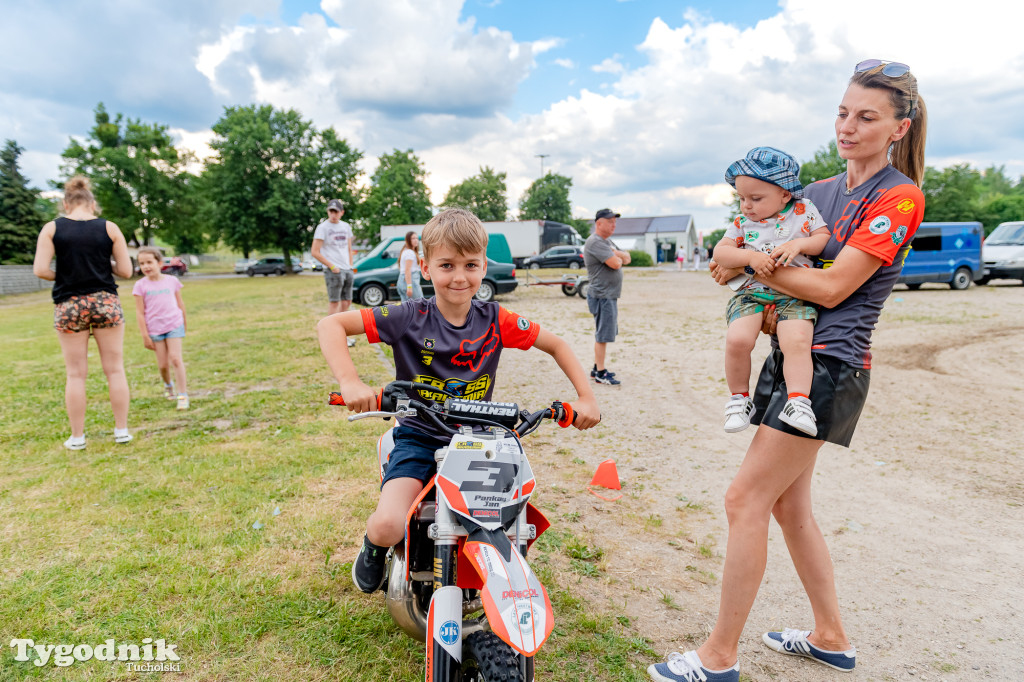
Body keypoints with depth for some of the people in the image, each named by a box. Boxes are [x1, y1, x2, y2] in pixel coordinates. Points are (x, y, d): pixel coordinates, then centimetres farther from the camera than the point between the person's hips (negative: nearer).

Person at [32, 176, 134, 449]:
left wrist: (60, 277, 11)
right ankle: (122, 430, 12)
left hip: (69, 306, 0)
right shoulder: (109, 228, 0)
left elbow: (40, 270, -9)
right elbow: (126, 271, -2)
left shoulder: (51, 228, 0)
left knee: (76, 374, 7)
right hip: (106, 302, 0)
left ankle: (77, 437, 14)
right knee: (115, 370, 7)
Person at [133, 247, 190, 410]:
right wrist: (145, 335, -4)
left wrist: (184, 324, 19)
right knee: (163, 364, 4)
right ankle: (168, 385, 35)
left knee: (175, 358, -11)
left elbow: (180, 303, 13)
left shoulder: (172, 280, 1)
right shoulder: (141, 286, -3)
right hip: (155, 329, 0)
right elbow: (139, 312, -2)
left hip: (174, 325, 0)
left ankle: (183, 395, -6)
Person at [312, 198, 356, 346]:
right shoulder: (322, 227, -5)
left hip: (347, 270, 7)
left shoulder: (346, 227, 14)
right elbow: (315, 252, -9)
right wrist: (332, 266, -13)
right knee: (334, 302, -7)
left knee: (346, 302, 9)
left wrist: (350, 266, 11)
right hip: (333, 271, -7)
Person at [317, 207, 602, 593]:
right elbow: (329, 325, -16)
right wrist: (350, 382, -31)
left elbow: (556, 345, 6)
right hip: (419, 438, -2)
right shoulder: (410, 318, -13)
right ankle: (375, 546, 17)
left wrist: (586, 397, -4)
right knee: (387, 528, -23)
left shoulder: (495, 320, -4)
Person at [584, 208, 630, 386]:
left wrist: (616, 254, -9)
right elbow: (616, 263, -23)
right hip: (602, 296, -10)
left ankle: (597, 368, 24)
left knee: (602, 334, 15)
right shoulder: (595, 242, -15)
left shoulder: (606, 241, 18)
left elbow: (627, 258, 12)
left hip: (609, 295, 10)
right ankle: (600, 373, 0)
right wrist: (619, 256, 0)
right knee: (602, 335, -6)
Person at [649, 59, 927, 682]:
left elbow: (832, 287, -16)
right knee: (790, 504, 14)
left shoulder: (899, 197, -8)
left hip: (831, 366, -8)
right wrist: (766, 294, -7)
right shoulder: (818, 192, 15)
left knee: (745, 500, -8)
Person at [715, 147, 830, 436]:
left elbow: (826, 238, 7)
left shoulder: (804, 211, 9)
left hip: (794, 295, -1)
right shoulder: (742, 222, 11)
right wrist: (750, 256, -12)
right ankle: (739, 397, -3)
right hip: (752, 291, 1)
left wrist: (799, 244, -12)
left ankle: (798, 401, -17)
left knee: (797, 341, -27)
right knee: (737, 339, -23)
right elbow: (721, 252, 5)